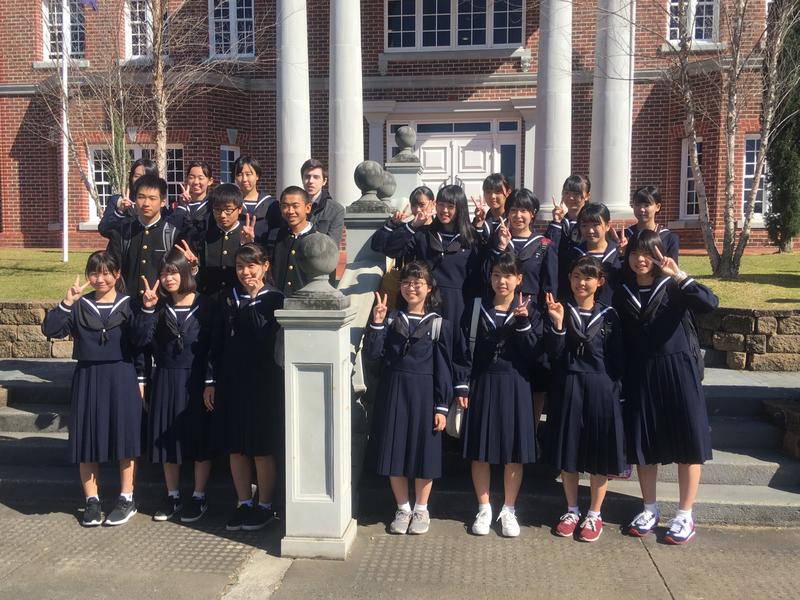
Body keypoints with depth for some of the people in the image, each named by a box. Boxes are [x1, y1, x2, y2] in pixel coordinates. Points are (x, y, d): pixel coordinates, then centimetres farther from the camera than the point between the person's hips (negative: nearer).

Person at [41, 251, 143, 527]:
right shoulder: (79, 306, 3)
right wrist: (67, 302, -18)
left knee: (124, 438, 3)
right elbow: (50, 329, -9)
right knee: (87, 440, 6)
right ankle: (92, 501, 20)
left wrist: (140, 380, -7)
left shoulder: (128, 305, -1)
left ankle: (127, 499, 17)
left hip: (121, 378, -2)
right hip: (87, 379, 2)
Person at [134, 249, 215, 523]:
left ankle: (199, 497, 19)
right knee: (168, 437, 11)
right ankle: (172, 496, 26)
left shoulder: (204, 305, -6)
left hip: (196, 380, -3)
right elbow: (141, 339, -7)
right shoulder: (159, 307, 4)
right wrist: (147, 308, -18)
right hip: (166, 380, 4)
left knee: (199, 437, 5)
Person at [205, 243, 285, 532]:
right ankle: (244, 503, 22)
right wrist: (212, 381, 7)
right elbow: (218, 343, 9)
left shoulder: (275, 299, -3)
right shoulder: (230, 300, 8)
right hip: (232, 382, 4)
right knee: (236, 447, 9)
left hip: (264, 382, -4)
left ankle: (264, 506, 17)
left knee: (263, 448, 4)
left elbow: (263, 332, -16)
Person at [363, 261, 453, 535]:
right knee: (394, 450, 6)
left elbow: (443, 368, -2)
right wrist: (376, 323, -16)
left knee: (423, 450, 6)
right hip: (393, 392, 2)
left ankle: (421, 509, 23)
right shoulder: (391, 319, 5)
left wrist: (442, 407, -6)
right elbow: (372, 353, -5)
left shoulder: (439, 324, -1)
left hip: (424, 394, -2)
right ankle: (403, 508, 23)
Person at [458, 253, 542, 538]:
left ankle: (509, 510, 20)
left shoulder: (529, 312, 1)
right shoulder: (476, 309, 3)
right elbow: (464, 350, 3)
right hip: (481, 384, 1)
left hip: (515, 387, 0)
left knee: (514, 451, 5)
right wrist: (461, 387, -1)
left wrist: (522, 322, -21)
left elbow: (533, 352, -9)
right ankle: (484, 509, 20)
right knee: (480, 449, 5)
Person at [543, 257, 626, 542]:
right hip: (567, 388, 1)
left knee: (599, 454, 6)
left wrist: (614, 390, -4)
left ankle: (594, 514, 22)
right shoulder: (561, 310, 0)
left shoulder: (608, 315, 0)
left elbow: (617, 360, 2)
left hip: (600, 389, -1)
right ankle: (572, 510, 27)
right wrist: (558, 324, -21)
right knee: (568, 452, 10)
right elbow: (554, 354, -8)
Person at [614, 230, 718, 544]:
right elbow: (619, 341, 7)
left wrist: (679, 275, -30)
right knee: (642, 441, 8)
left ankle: (685, 515, 15)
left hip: (678, 369, -3)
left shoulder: (673, 287, -5)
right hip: (640, 374, 3)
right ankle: (650, 509, 25)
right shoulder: (622, 295, 5)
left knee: (688, 440, 2)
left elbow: (710, 303, -22)